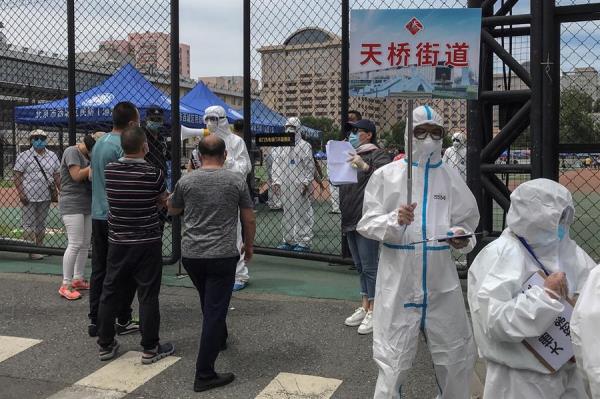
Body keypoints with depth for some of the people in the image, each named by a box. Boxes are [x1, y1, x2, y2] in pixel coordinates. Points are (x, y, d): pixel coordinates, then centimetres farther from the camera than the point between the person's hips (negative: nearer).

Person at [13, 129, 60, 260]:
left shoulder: (53, 156, 9)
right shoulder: (24, 156, -3)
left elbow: (57, 176, 12)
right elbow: (17, 176, -7)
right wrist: (21, 193, -16)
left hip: (46, 197, 5)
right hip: (29, 196, -5)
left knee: (41, 225, 13)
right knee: (29, 224, -3)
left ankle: (40, 248, 22)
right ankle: (31, 251, -1)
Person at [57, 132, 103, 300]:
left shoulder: (87, 155, 16)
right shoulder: (72, 151, -10)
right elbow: (76, 175, -20)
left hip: (87, 204, 9)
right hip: (72, 205, -9)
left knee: (86, 244, 11)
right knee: (75, 244, -13)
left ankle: (78, 279, 21)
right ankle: (66, 285, -8)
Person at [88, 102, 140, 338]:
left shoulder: (98, 143, 10)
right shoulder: (124, 147, -16)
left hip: (98, 214, 8)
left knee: (99, 269, 10)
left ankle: (95, 320, 14)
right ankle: (123, 320, 10)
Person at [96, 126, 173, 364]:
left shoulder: (109, 171, -3)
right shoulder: (154, 174, -13)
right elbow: (163, 202, 2)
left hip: (118, 242, 4)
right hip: (147, 243, -3)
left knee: (110, 293, 13)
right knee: (148, 296, 3)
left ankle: (105, 344, 23)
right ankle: (150, 349, 11)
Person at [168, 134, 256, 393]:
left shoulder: (186, 181, 0)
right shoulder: (236, 181, -3)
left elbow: (173, 210, 18)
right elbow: (249, 220, 3)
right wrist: (249, 245, 18)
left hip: (191, 254, 3)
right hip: (222, 255, -3)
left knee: (208, 303, 27)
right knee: (215, 310, -2)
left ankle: (218, 339, 48)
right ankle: (204, 374, -2)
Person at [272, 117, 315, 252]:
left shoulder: (304, 146, -2)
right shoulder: (280, 147, 14)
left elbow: (310, 166, -5)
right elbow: (276, 165, 15)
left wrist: (306, 182, -11)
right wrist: (276, 181, 6)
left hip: (299, 185, -6)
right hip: (284, 185, 6)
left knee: (302, 212, -4)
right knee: (287, 213, 10)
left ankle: (304, 242, 1)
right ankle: (289, 240, 19)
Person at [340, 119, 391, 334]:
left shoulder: (377, 155, -6)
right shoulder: (351, 155, 20)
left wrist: (365, 166, -38)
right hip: (350, 220, 9)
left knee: (369, 267, -6)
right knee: (360, 266, 14)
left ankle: (373, 311, 0)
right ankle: (364, 307, 23)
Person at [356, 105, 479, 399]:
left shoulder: (451, 177, 4)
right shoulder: (386, 175, -3)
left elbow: (467, 222, 10)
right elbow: (366, 224, -3)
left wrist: (462, 237, -12)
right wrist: (395, 220, -21)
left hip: (441, 280, 3)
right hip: (398, 279, -3)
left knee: (457, 355, 14)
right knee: (393, 358, 4)